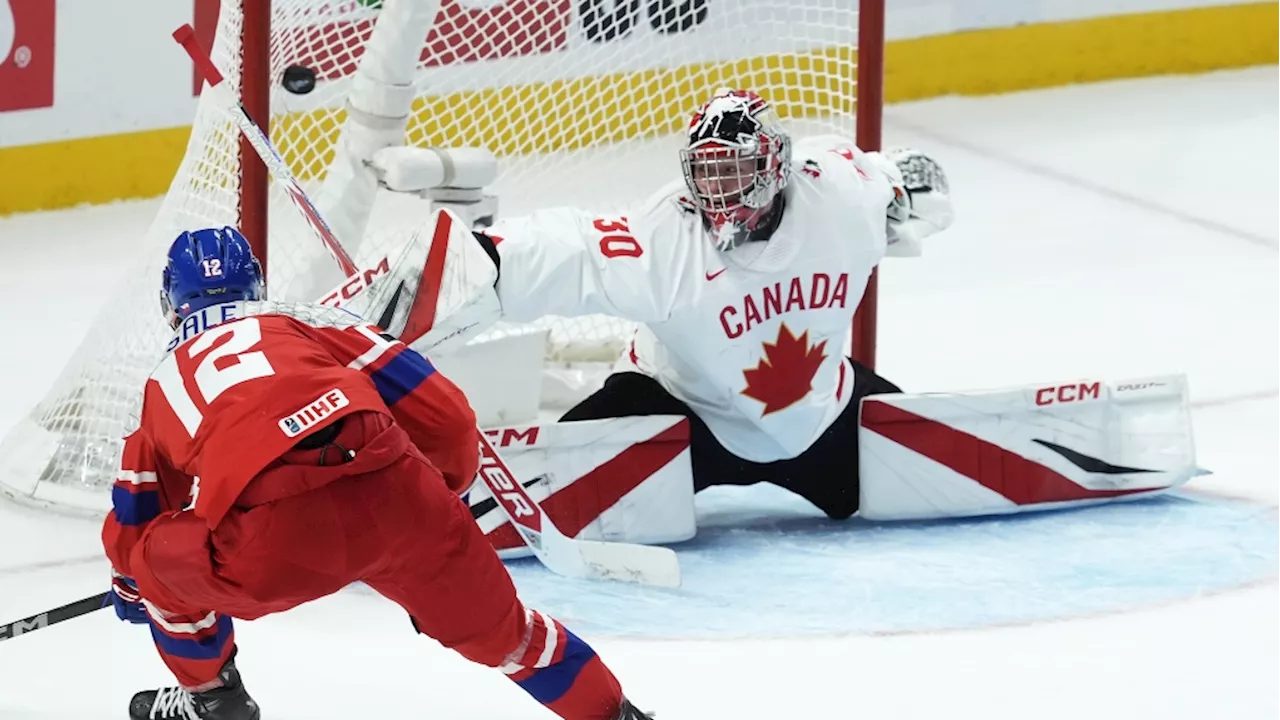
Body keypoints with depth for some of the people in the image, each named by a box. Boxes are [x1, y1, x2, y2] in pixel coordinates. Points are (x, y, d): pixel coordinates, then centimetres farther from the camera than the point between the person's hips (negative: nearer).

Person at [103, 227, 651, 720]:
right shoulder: (308, 319, 28)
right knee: (494, 624, 24)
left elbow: (133, 517, 41)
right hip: (394, 496, 2)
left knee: (162, 560, 29)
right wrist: (442, 493, 41)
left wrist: (129, 587, 63)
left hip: (274, 544, -1)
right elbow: (445, 418, 21)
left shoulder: (165, 382, 31)